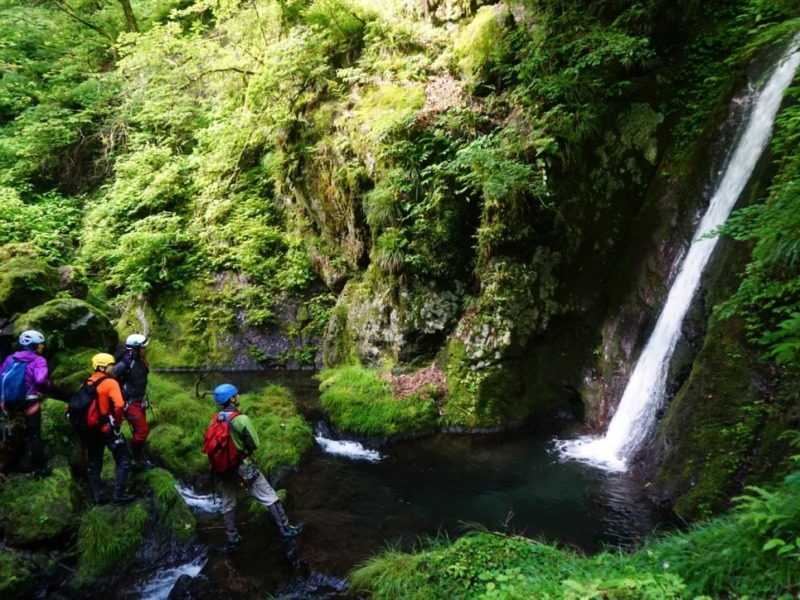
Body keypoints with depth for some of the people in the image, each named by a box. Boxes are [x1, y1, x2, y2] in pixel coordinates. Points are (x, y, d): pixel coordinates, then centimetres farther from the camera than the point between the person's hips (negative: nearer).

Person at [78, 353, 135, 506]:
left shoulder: (87, 383, 10)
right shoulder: (110, 382, -12)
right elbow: (119, 405, -27)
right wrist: (117, 422, -12)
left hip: (89, 429, 7)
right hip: (106, 428, -7)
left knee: (94, 462, 16)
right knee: (123, 458, 3)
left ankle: (96, 496, 21)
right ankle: (118, 495, -1)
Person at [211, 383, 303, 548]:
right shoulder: (242, 419, -20)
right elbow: (254, 444, -14)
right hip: (244, 467, -5)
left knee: (227, 505, 19)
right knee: (269, 497, 7)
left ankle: (232, 538, 27)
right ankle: (285, 529, 13)